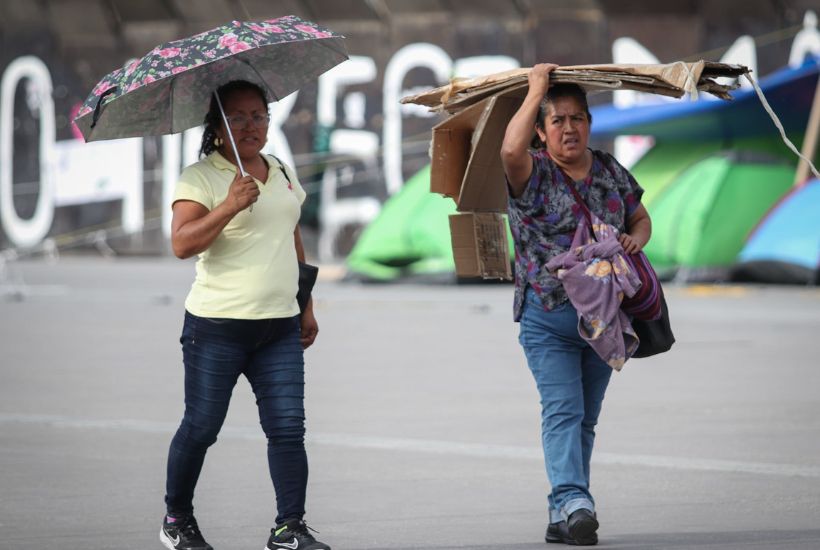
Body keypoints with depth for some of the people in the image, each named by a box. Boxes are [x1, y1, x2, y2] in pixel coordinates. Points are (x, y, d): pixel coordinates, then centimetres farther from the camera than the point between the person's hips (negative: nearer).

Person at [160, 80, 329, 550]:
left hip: (279, 326, 5)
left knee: (288, 427, -5)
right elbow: (182, 243, -18)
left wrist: (307, 308, 22)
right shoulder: (200, 178, -6)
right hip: (217, 327, -5)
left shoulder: (283, 175, 15)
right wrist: (230, 206, -26)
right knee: (201, 428, 3)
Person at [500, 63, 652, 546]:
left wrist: (636, 239, -3)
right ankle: (574, 502, -28)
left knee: (586, 419, 8)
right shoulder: (534, 174, -6)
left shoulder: (611, 172, 9)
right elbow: (511, 150, -29)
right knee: (563, 410, -17)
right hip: (548, 319, -5)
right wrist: (537, 90, -18)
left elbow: (641, 218, 22)